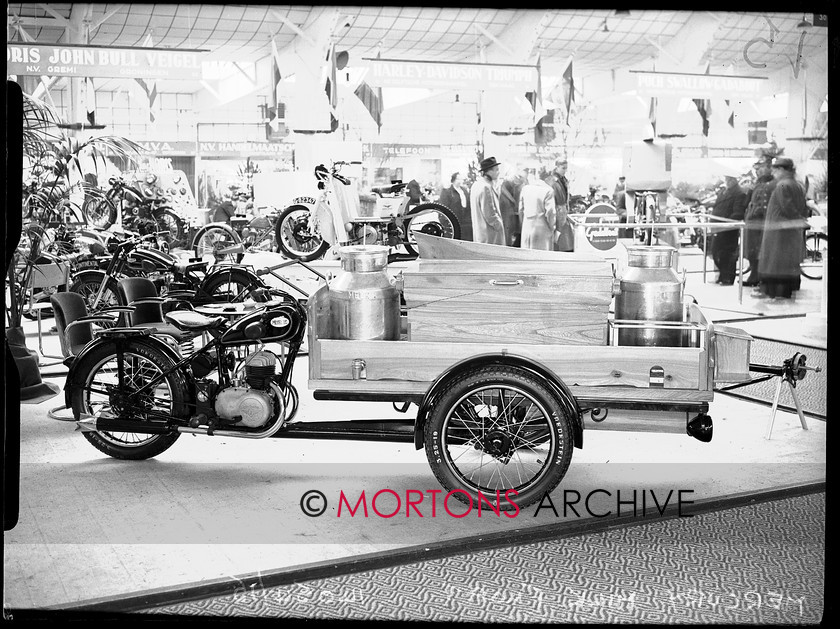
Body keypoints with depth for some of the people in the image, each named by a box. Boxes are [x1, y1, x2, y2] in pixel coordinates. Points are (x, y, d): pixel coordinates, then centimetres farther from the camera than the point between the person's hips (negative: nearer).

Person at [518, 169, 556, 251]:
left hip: (526, 229, 5)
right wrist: (553, 228, 3)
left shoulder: (524, 189, 3)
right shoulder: (548, 190, -11)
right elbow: (550, 212, -10)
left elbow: (521, 210, 9)